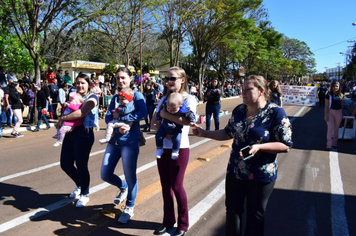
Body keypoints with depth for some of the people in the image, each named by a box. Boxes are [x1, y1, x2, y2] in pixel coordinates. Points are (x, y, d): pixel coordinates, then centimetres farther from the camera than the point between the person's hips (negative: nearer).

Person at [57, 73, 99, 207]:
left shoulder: (92, 98, -6)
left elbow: (81, 113, -21)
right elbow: (66, 111, 15)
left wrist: (63, 118, -12)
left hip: (84, 134, -7)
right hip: (70, 133, 7)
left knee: (81, 165, -2)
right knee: (65, 164, 10)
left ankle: (84, 194, 20)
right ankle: (79, 186, 37)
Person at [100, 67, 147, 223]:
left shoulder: (136, 95, -2)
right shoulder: (115, 98, 13)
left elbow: (143, 113, -19)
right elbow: (108, 117, 2)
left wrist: (120, 116, -15)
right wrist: (118, 127, -19)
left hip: (130, 141, -6)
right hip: (114, 140, 6)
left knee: (130, 177, 3)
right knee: (105, 175, 9)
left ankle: (129, 208, 25)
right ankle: (123, 187, 40)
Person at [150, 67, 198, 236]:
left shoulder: (189, 99, -8)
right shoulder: (164, 99, 9)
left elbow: (188, 121, -27)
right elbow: (153, 123, 5)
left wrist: (164, 114, -16)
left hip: (179, 148, -5)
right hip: (162, 147, 6)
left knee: (176, 186, 2)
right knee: (165, 185, 13)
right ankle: (168, 221, 31)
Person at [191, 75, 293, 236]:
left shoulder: (276, 113, -16)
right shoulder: (239, 110, 0)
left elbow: (286, 146, -15)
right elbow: (228, 133, 12)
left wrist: (259, 147, -28)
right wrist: (204, 133, 3)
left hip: (261, 176, -4)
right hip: (235, 172, 5)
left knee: (255, 216, 14)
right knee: (232, 211, 16)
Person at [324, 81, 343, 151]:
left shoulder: (341, 95, 4)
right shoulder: (329, 94, -6)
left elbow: (341, 105, 12)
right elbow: (326, 105, -6)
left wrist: (342, 114, 11)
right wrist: (326, 115, -9)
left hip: (338, 112, 3)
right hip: (330, 111, -3)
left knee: (336, 129, 12)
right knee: (330, 128, -6)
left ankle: (334, 143, 25)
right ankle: (329, 145, 0)